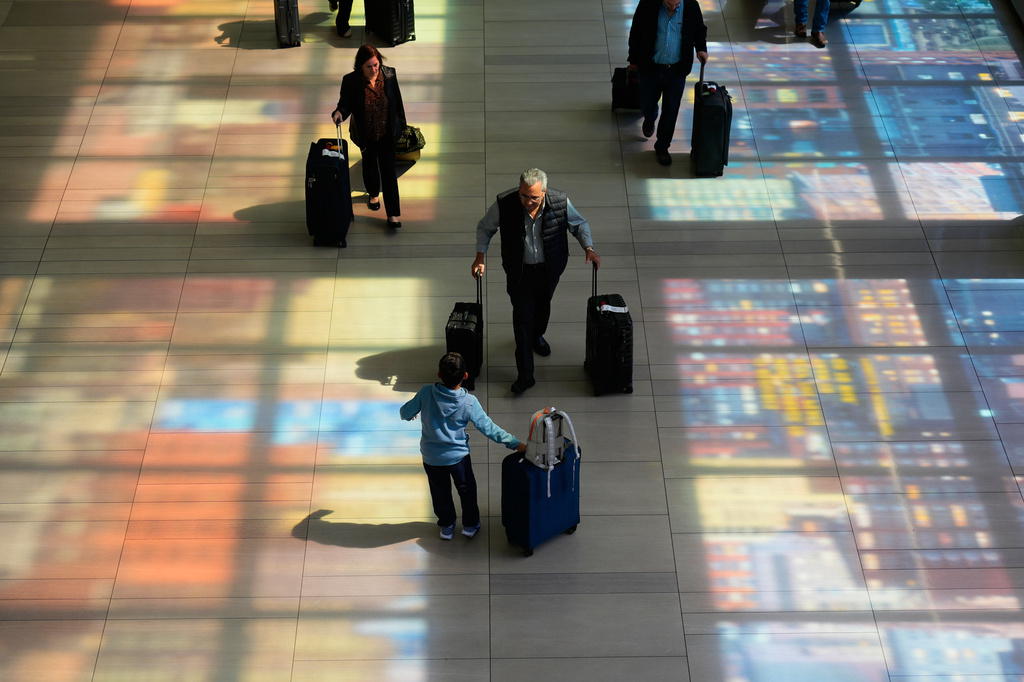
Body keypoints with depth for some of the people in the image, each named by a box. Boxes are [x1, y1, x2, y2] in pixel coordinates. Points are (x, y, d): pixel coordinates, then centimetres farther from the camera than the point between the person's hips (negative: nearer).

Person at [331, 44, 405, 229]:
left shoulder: (389, 74, -15)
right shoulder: (350, 81, -20)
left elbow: (397, 101, -2)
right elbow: (345, 104, -10)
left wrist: (401, 124, 6)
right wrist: (339, 113, -33)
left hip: (386, 133, 0)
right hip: (365, 134, 0)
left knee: (388, 171, 0)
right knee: (369, 164, 25)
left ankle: (393, 214, 5)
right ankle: (373, 194, 53)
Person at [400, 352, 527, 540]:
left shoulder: (426, 392, -24)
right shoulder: (469, 402, -25)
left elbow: (406, 413, -10)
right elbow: (488, 428, -17)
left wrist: (407, 414, 16)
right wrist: (514, 443, -8)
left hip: (431, 456, 1)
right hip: (458, 455, -1)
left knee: (440, 492, 24)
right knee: (466, 490, 25)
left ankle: (446, 526, 41)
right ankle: (470, 524, 41)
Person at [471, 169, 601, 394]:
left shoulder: (560, 202, -21)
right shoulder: (504, 204, -24)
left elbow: (579, 223, -1)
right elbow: (485, 227, -4)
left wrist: (588, 248, -14)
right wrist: (480, 256, -12)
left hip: (550, 269, 2)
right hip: (519, 272, -2)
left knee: (543, 306, 26)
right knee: (522, 318, -2)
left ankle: (537, 336, 60)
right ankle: (525, 375, 4)